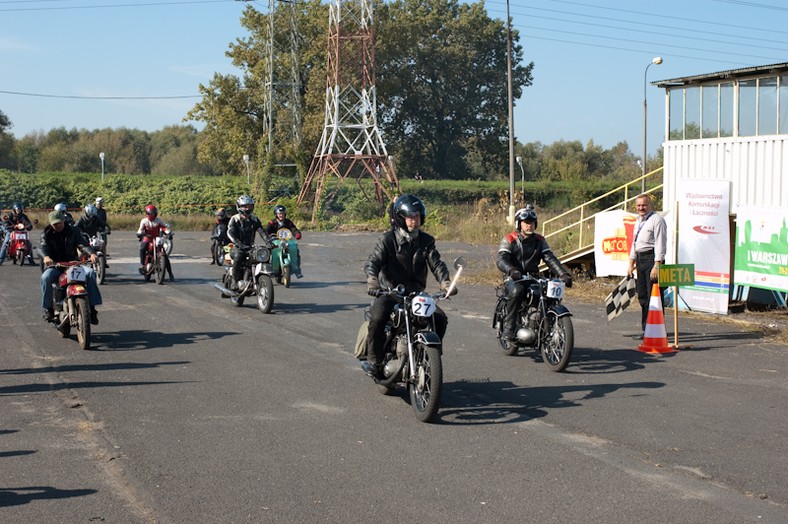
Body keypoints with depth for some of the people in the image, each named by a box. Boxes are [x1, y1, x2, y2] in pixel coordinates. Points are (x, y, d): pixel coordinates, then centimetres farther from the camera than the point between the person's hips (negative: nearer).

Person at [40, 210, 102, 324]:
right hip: (55, 265, -1)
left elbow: (82, 243, -7)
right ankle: (48, 308, -18)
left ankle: (92, 306, -23)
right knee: (46, 277, -34)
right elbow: (43, 246, -13)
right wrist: (46, 256, -37)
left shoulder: (73, 231, 7)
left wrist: (91, 253, -29)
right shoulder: (47, 234, 5)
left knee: (90, 272, -26)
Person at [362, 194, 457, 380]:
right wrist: (372, 280, -39)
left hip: (415, 293, 4)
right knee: (377, 319, -31)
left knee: (440, 318, -14)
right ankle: (374, 361, -14)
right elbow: (373, 261, -17)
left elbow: (436, 263, -4)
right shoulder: (387, 239, -5)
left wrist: (445, 282, -25)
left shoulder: (426, 241, 7)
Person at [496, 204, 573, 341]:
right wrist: (512, 270, -38)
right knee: (517, 291, -37)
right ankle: (508, 326, -26)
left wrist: (563, 274, -14)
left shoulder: (539, 240, 12)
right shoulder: (509, 240, -2)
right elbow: (500, 259, -16)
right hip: (513, 278, -4)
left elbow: (550, 258, 2)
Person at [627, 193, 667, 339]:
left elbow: (660, 244, -16)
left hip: (652, 258, -9)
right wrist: (631, 264, 21)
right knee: (642, 296, 12)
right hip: (640, 259, 9)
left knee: (654, 297, -9)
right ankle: (645, 330, 20)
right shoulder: (638, 221, 18)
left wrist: (657, 266, -22)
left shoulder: (656, 219, -10)